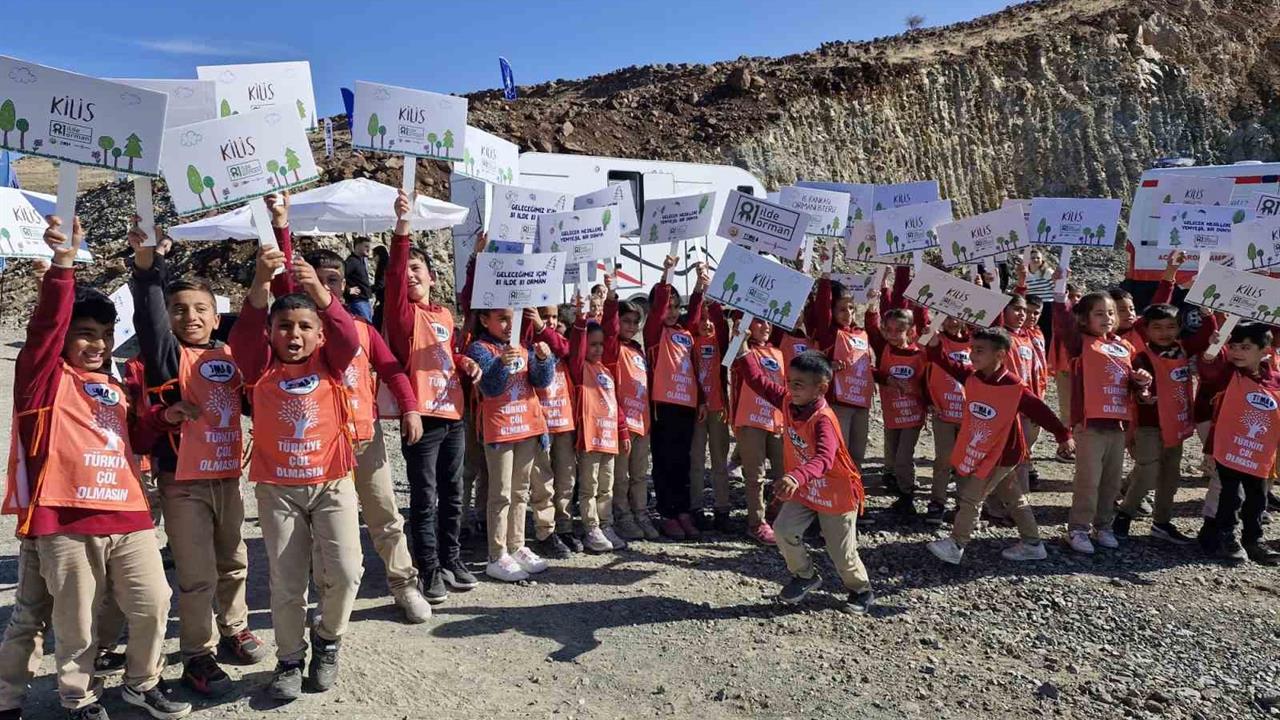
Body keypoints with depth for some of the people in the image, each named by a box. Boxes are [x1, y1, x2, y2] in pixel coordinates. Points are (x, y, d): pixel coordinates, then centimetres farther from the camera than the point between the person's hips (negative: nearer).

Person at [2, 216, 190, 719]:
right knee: (76, 621, 8)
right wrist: (62, 264, -32)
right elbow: (47, 323, -18)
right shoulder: (46, 375, -1)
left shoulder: (112, 387, 17)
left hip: (127, 515, 6)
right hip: (65, 520, -5)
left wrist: (162, 418, 6)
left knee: (153, 604, 8)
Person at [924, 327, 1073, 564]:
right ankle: (1032, 544, 32)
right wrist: (935, 340, -25)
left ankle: (955, 545, 3)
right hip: (979, 453, 7)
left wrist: (1063, 436, -5)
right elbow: (945, 362, -9)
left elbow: (1040, 411, -13)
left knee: (971, 496, -6)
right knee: (1014, 498, 18)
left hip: (1002, 455, -7)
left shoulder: (1015, 388, -21)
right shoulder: (971, 377, -4)